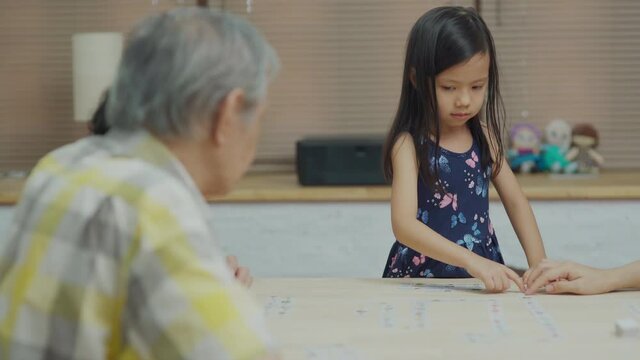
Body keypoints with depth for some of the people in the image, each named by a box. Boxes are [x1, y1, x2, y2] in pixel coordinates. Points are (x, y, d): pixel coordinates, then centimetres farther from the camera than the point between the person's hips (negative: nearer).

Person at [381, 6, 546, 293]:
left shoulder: (483, 136, 5)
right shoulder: (409, 144, -11)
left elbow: (515, 201, 9)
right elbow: (404, 225, -22)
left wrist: (538, 263, -5)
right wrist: (472, 261, -32)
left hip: (484, 278, 3)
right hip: (422, 278, -3)